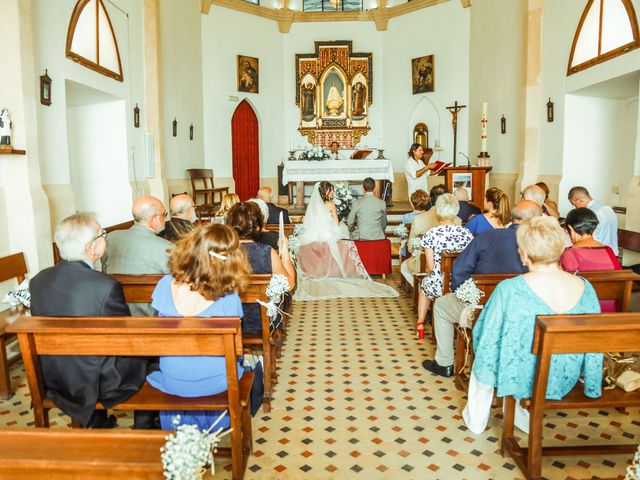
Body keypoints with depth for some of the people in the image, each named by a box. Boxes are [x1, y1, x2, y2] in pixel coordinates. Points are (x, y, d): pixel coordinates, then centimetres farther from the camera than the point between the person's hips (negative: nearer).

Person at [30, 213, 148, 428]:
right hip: (95, 384, -6)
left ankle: (98, 422, 44)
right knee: (147, 355, 18)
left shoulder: (37, 280, -8)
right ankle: (144, 428, 34)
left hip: (50, 379, 6)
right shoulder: (106, 285, -27)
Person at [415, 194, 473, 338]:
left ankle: (420, 324, 40)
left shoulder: (430, 235, -13)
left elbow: (430, 267, -11)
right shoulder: (466, 233, -7)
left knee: (424, 287, 33)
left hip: (438, 285, -2)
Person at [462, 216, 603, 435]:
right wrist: (591, 387, 17)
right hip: (564, 382, 4)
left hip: (521, 379, -4)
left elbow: (488, 340, -15)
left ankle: (476, 419, 45)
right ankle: (524, 418, 48)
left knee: (483, 356, 29)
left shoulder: (509, 290, -27)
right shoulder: (585, 288, -13)